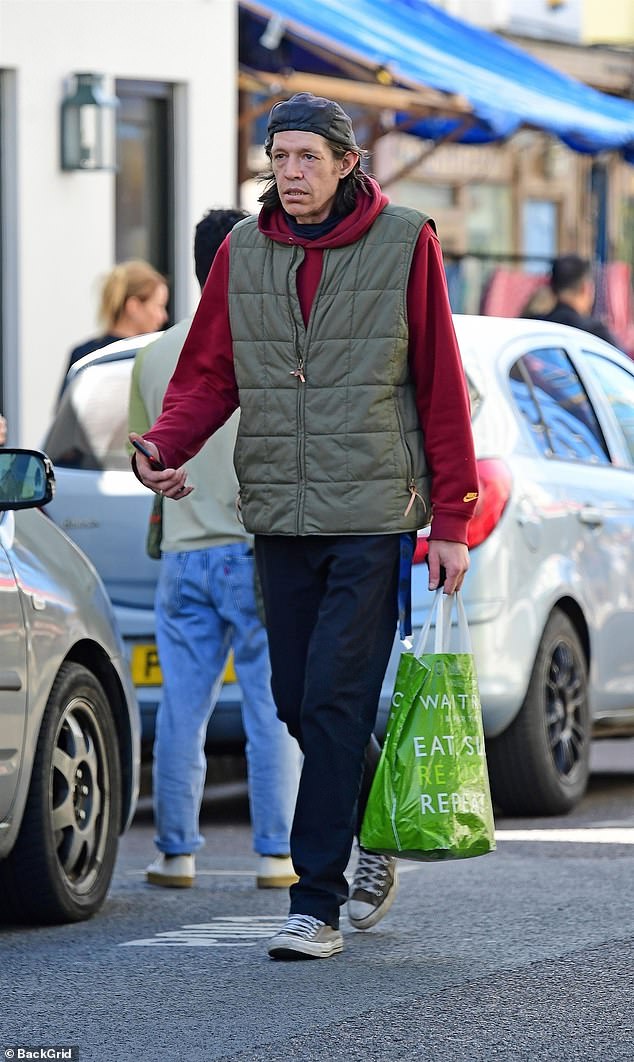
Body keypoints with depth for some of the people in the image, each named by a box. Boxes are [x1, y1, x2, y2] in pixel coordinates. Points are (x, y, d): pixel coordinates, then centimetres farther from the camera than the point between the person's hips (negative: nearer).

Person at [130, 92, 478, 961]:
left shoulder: (405, 244, -3)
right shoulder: (243, 252, 7)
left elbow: (442, 389, -2)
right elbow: (208, 372, 10)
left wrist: (452, 520, -4)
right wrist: (166, 446, -10)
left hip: (373, 518, -4)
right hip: (280, 519, 4)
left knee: (335, 703, -10)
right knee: (299, 703, 8)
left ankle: (317, 902, -7)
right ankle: (377, 831, 32)